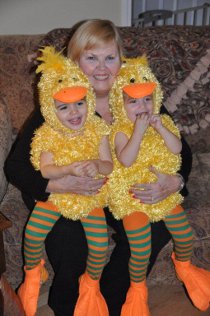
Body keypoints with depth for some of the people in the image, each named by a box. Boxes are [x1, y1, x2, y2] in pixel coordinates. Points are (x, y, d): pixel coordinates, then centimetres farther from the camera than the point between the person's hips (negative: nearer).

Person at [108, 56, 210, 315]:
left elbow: (177, 149, -7)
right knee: (141, 250, -11)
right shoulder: (121, 130, -12)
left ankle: (184, 267, 44)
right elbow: (126, 160, -26)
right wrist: (139, 130, -27)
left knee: (185, 235, 8)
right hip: (132, 196, -5)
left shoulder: (162, 122, 3)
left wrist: (160, 127, -18)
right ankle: (137, 289, 20)